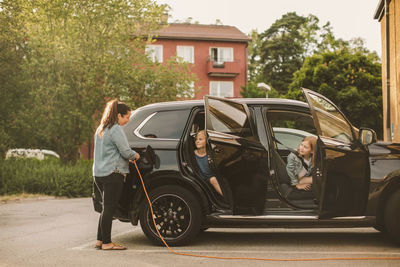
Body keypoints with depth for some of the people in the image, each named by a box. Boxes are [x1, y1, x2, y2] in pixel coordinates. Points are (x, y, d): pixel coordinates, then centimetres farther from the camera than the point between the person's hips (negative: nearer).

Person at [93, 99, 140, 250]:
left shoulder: (100, 129, 19)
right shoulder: (116, 130, -11)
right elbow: (126, 152, -15)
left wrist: (129, 157, 18)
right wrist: (135, 156, 6)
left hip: (99, 174, 9)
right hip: (113, 174, -9)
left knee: (107, 208, 15)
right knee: (109, 208, -5)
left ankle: (100, 240, 18)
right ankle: (107, 243, 0)